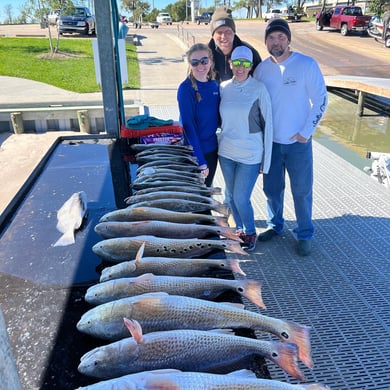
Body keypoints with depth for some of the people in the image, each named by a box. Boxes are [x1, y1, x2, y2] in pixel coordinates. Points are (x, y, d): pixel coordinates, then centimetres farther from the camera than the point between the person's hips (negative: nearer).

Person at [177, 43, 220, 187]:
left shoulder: (214, 85, 2)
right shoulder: (186, 88, -17)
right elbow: (188, 125, -20)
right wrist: (200, 161, -21)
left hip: (212, 148, 6)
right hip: (194, 151, -5)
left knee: (207, 189, 20)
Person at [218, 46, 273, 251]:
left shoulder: (259, 89, -10)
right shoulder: (223, 87, 2)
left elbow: (267, 124, -8)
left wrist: (266, 159, -8)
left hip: (250, 155, -4)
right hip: (226, 152, 5)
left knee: (241, 198, -3)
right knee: (231, 195, 15)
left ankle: (250, 233, 24)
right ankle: (239, 229, 38)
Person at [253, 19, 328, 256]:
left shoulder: (307, 65, -10)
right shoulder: (261, 69, 0)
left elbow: (321, 101, -8)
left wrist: (306, 132, -10)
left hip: (298, 143, -3)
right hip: (270, 142, 3)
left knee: (302, 191, 7)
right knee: (272, 189, 14)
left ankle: (305, 235, 25)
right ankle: (275, 226, 37)